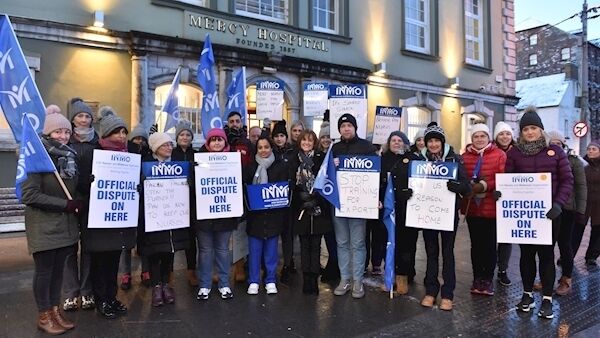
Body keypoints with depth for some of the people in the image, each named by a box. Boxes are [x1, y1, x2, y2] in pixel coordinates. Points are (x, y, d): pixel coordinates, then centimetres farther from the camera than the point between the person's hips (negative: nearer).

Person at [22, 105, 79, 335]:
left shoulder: (69, 157, 6)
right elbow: (29, 195, -19)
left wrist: (79, 203, 0)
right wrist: (66, 204, -19)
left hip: (65, 223, 6)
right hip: (44, 225, -6)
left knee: (58, 268, 13)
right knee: (44, 270, 6)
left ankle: (55, 310, 25)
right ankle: (43, 316, 20)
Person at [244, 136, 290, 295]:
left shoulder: (281, 167, 2)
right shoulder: (250, 167, 5)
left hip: (274, 214, -1)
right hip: (255, 213, 1)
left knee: (271, 249, 8)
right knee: (254, 249, 6)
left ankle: (271, 281, 21)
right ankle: (253, 281, 19)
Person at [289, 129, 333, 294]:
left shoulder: (321, 158, 2)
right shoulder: (294, 159, 7)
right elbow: (290, 182, 4)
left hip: (319, 208, -1)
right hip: (300, 208, 1)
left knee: (316, 244, 4)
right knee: (304, 245, 8)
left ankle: (314, 279, 12)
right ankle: (306, 279, 17)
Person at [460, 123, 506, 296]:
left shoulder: (499, 155, -1)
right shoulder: (465, 156, 6)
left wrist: (485, 185, -19)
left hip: (491, 207, -2)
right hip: (471, 207, 2)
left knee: (490, 244, 5)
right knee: (476, 244, 10)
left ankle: (488, 279, 19)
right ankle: (477, 278, 21)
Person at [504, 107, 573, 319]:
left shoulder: (555, 151, 2)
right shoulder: (514, 153, 4)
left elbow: (567, 180, 0)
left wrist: (559, 204, -13)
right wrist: (502, 194, -15)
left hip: (549, 211, -1)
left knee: (546, 254, 6)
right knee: (526, 253, 10)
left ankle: (547, 299, 18)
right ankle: (527, 295, 24)